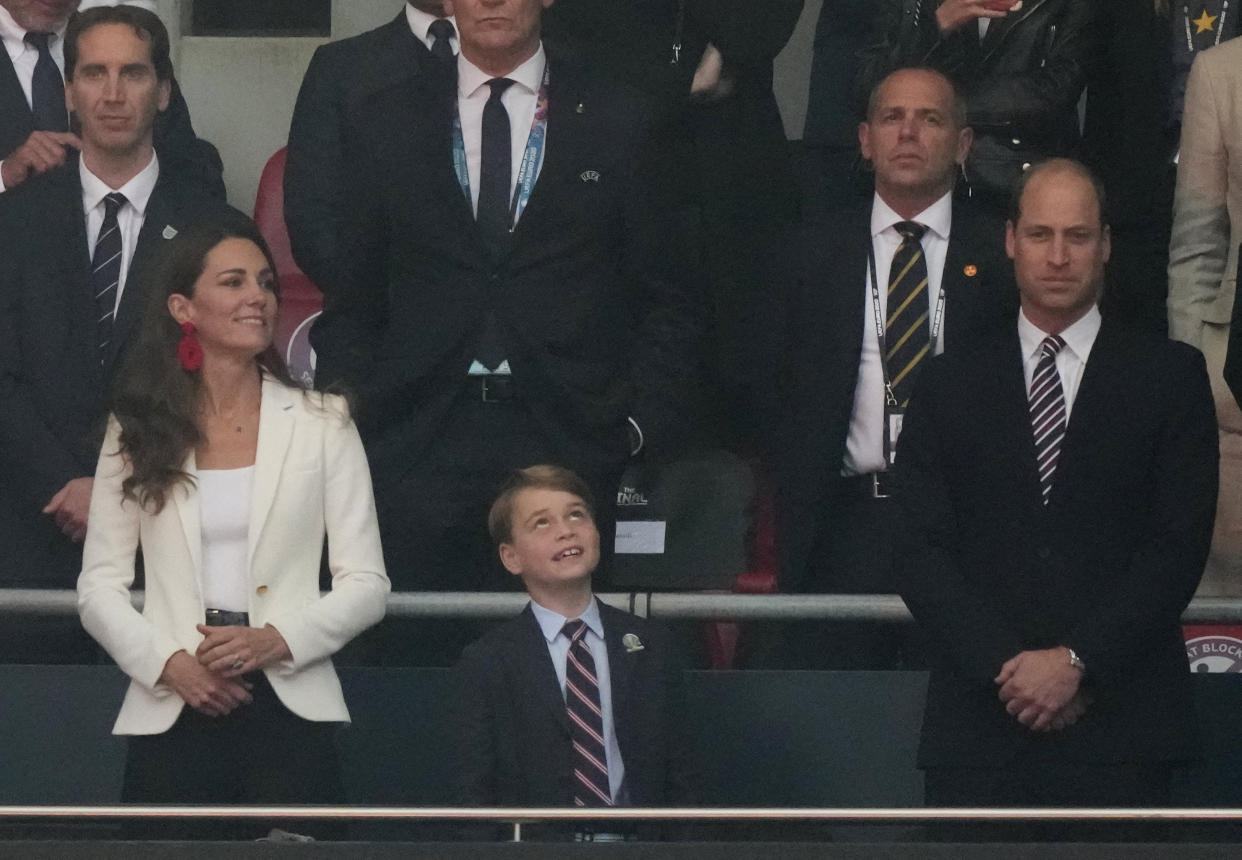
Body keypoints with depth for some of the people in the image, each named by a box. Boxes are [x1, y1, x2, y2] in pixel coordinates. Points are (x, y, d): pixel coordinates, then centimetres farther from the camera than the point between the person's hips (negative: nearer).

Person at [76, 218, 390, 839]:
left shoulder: (322, 424, 6)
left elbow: (366, 584, 3)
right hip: (170, 714, 1)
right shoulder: (138, 431, 9)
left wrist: (277, 641, -13)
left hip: (289, 710, -1)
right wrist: (167, 662, -10)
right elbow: (99, 584, 6)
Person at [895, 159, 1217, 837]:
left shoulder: (1170, 375, 9)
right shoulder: (950, 386, 14)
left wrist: (1078, 661, -10)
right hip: (980, 721, 1)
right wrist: (1006, 668, -9)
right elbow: (923, 553, 5)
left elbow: (1179, 544, 0)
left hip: (1120, 729, -1)